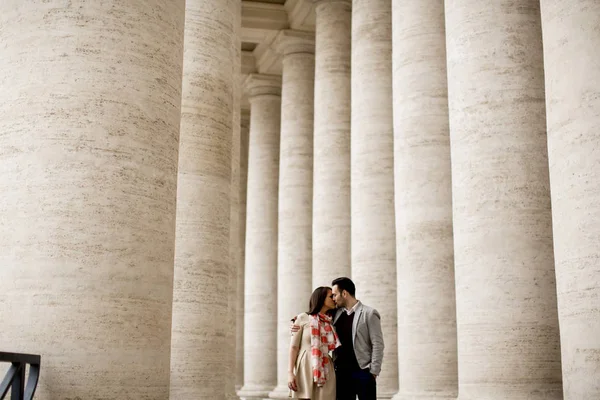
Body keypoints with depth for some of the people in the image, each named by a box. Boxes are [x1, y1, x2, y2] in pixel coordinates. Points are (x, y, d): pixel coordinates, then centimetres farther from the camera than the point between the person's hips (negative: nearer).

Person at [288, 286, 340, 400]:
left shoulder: (331, 323, 15)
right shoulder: (303, 318, 3)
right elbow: (294, 347, -1)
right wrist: (290, 372, -9)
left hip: (325, 372, 3)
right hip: (305, 368, -3)